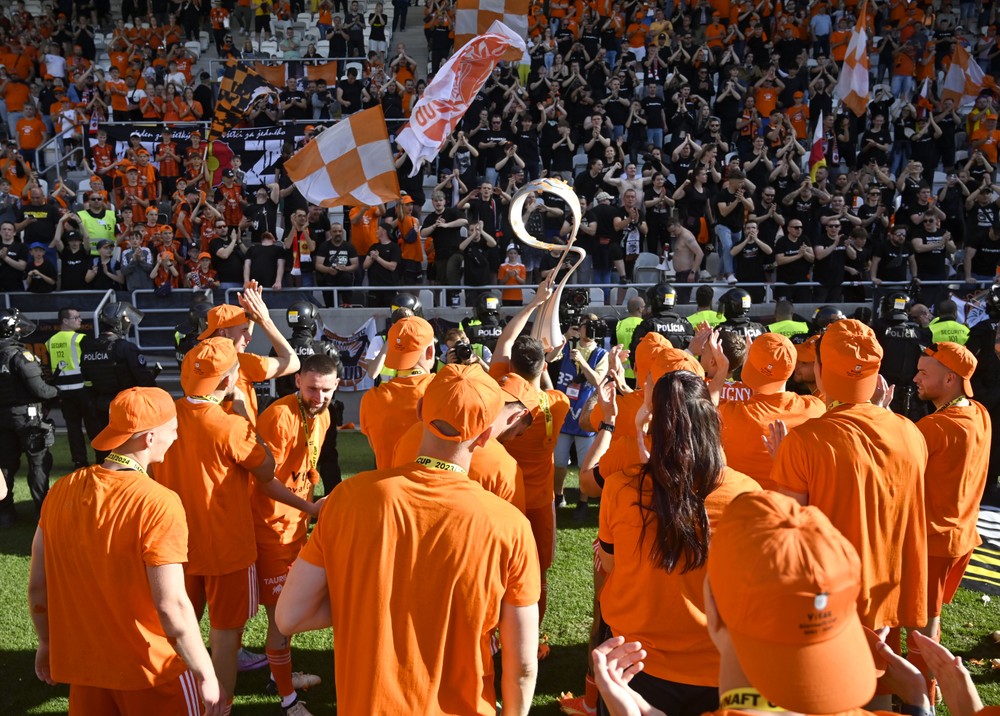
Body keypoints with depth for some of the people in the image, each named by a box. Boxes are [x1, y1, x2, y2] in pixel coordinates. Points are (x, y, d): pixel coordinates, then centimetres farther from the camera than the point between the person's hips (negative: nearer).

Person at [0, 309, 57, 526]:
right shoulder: (20, 355, -17)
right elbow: (38, 389, -18)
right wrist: (56, 391, 0)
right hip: (25, 415, -6)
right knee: (38, 462, 4)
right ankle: (44, 508, 9)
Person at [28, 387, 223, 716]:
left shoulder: (62, 490, -5)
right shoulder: (158, 503, -23)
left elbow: (37, 586, 3)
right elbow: (171, 606, -24)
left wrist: (47, 642, 18)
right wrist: (206, 674, -14)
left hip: (82, 663, 5)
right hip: (149, 669, -5)